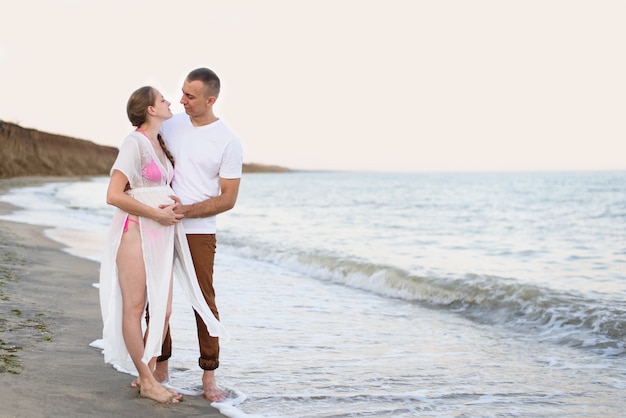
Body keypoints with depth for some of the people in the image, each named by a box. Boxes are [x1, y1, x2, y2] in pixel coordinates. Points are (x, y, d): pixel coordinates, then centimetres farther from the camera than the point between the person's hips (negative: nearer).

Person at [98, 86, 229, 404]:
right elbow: (114, 195, -17)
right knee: (135, 307, 0)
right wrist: (158, 213, -14)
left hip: (162, 235, 8)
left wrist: (175, 203, 2)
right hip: (135, 232, -8)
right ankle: (147, 381, 7)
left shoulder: (160, 144, 14)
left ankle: (146, 375, 18)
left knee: (163, 309, 6)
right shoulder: (134, 143, -10)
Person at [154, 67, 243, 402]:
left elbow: (228, 199, -8)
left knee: (204, 302, -2)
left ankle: (209, 376, 8)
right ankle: (161, 368, 20)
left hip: (199, 232, -4)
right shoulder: (171, 124, 4)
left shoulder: (228, 142, -7)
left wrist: (186, 210, -18)